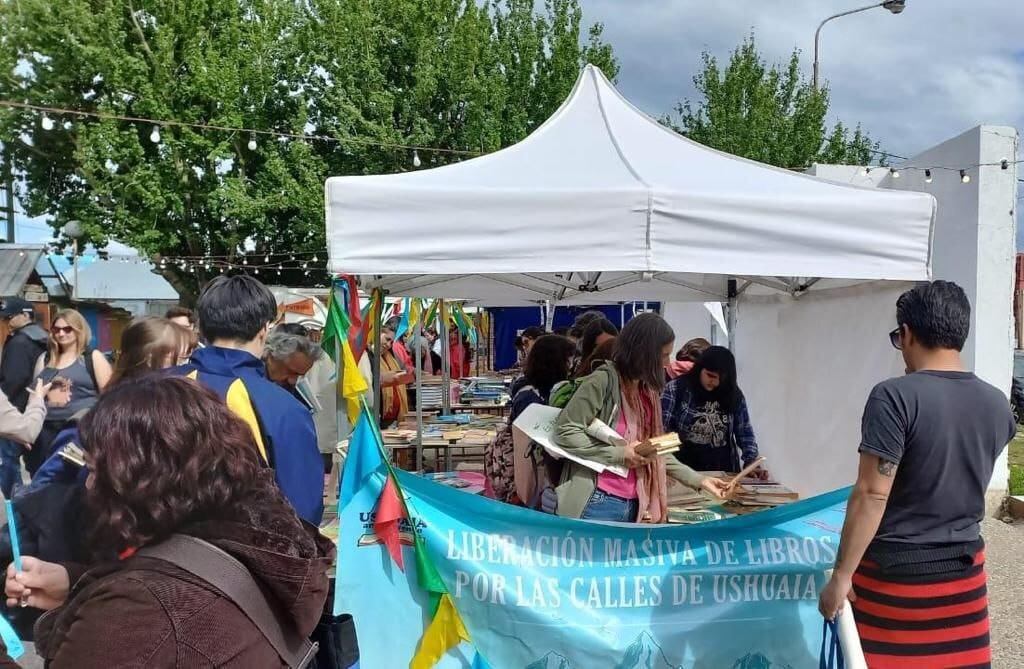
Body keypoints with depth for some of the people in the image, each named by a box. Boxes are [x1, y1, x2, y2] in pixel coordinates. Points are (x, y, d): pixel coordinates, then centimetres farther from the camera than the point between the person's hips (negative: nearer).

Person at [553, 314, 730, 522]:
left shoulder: (647, 393, 13)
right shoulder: (603, 380, -11)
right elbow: (564, 432, -14)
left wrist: (699, 480, 15)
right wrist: (619, 454, -16)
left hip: (634, 507, 7)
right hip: (598, 504, -7)